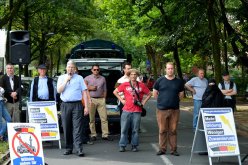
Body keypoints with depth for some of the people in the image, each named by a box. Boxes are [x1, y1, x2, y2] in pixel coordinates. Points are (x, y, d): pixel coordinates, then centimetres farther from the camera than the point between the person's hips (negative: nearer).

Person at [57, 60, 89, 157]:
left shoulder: (79, 78, 10)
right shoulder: (61, 78, 13)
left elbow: (84, 92, 5)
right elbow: (59, 90, 0)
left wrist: (86, 106, -2)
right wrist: (66, 80, -7)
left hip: (77, 105, -2)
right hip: (65, 105, 2)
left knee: (77, 128, -9)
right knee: (66, 128, 4)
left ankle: (79, 149, -12)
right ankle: (68, 148, 12)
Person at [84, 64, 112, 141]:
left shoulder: (103, 78, 16)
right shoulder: (87, 78, 8)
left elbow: (105, 90, 16)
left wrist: (104, 99, 5)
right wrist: (90, 88, -7)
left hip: (101, 99, 2)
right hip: (91, 99, -2)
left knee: (104, 118, -4)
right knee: (91, 119, -1)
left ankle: (105, 135, -1)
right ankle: (93, 135, 6)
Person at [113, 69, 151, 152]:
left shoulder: (141, 85, 6)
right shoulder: (125, 85, 4)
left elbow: (149, 94, 15)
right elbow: (115, 92, 10)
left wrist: (143, 102, 6)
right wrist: (121, 100, 2)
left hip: (137, 111, 1)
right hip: (126, 110, 0)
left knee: (135, 130, 4)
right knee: (124, 129, 1)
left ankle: (134, 145, 15)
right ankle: (122, 146, 8)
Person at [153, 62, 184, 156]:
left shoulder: (179, 82, 7)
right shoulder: (160, 81, 3)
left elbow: (181, 95, 16)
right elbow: (155, 93, 11)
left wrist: (174, 100, 9)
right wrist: (162, 101, 8)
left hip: (175, 109, 1)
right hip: (162, 109, -1)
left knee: (173, 130, 3)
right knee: (162, 130, 2)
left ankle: (173, 149, 10)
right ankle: (162, 149, 10)